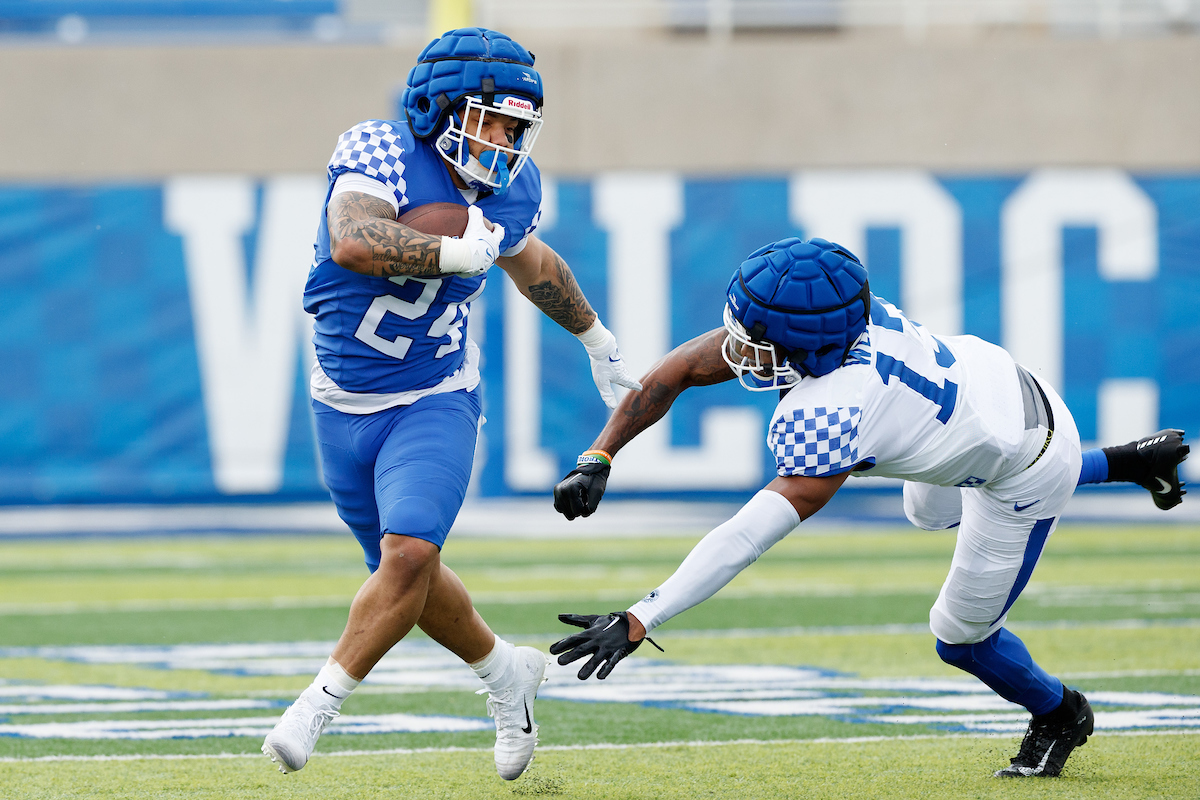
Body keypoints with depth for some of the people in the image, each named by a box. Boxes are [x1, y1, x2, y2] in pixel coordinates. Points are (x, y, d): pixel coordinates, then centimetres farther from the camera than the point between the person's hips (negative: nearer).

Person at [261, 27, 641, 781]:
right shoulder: (383, 152, -19)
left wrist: (595, 338, 33)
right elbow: (353, 243, -38)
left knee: (410, 554, -22)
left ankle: (319, 705, -11)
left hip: (435, 403, 1)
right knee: (405, 571, 11)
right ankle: (505, 673, 36)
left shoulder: (510, 189, -3)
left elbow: (529, 259, 20)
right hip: (346, 405, -1)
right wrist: (458, 252, -40)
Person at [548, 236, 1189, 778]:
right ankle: (1131, 463, 45)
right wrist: (597, 459, -23)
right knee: (930, 513, 37)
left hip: (1026, 474, -8)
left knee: (962, 637, 7)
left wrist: (637, 623, -50)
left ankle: (1058, 715, 39)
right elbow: (675, 372, -14)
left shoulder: (830, 423, -43)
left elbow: (744, 541, -48)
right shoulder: (795, 319, -23)